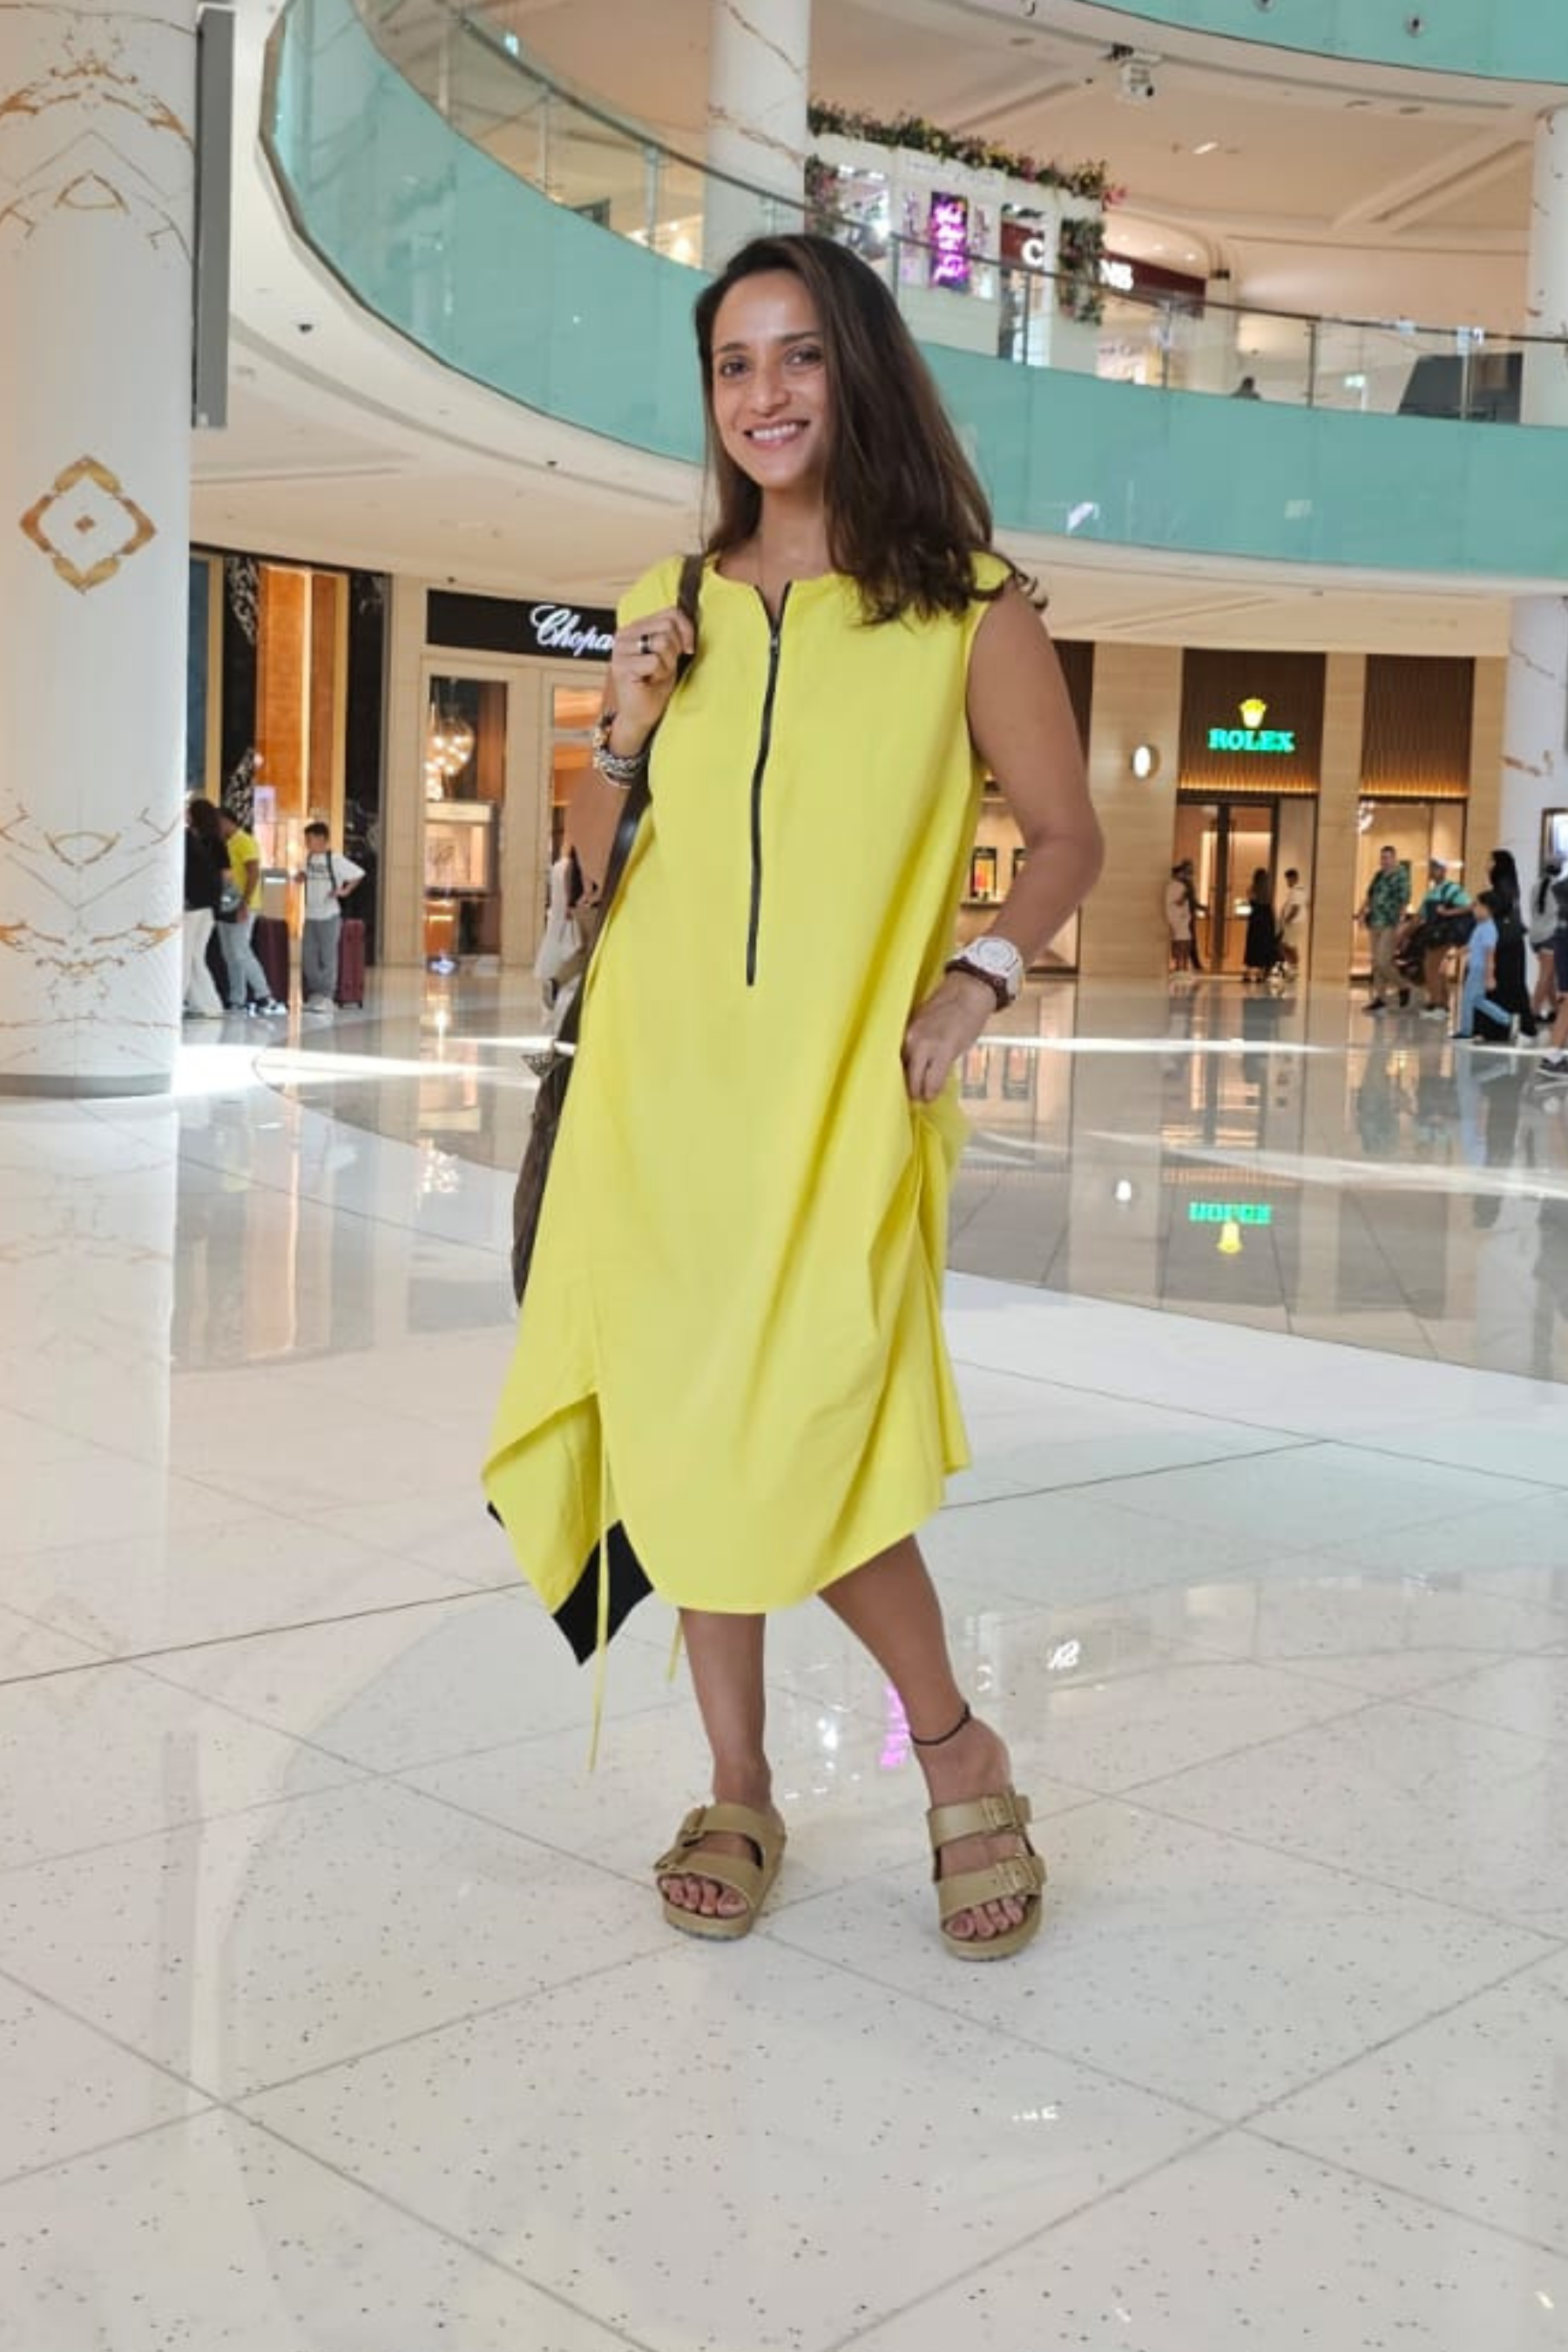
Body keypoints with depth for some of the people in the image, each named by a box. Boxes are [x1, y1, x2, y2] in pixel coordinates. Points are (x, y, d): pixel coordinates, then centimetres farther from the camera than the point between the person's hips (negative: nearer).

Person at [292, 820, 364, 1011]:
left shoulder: (335, 859, -11)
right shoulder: (309, 858, 8)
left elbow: (359, 874, -9)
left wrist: (346, 891, -12)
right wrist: (300, 876, 3)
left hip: (329, 916, -7)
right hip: (310, 915, 7)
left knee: (327, 958, -2)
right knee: (308, 958, 7)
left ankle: (326, 997, 2)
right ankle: (313, 995, 16)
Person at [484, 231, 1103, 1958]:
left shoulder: (966, 607, 2)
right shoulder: (668, 607, 12)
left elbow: (1066, 835, 4)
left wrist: (978, 978, -12)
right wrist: (625, 734, -1)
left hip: (842, 1093, -4)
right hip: (664, 1088, 4)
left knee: (795, 1447, -13)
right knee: (684, 1438, 6)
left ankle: (955, 1745, 13)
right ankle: (738, 1792, 23)